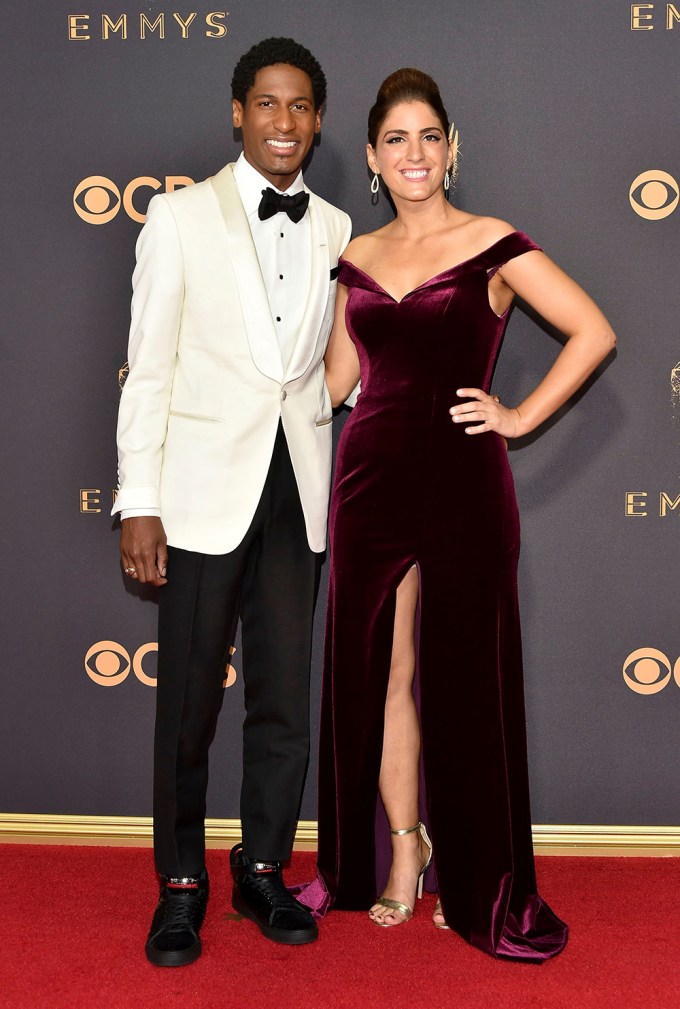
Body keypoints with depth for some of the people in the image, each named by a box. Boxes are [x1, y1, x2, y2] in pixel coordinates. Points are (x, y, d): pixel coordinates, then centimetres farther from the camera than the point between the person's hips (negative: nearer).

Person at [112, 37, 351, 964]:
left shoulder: (336, 230, 10)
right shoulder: (181, 218, 1)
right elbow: (149, 366, -1)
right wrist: (138, 503, -6)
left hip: (298, 494, 3)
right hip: (206, 493, -3)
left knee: (286, 699, 9)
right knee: (189, 704, 4)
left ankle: (263, 870, 28)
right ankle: (181, 885, 22)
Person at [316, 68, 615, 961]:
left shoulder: (494, 246, -1)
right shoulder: (357, 259, 12)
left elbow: (594, 332, -4)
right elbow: (336, 380, 16)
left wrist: (522, 417, -6)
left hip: (462, 483, -4)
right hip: (371, 480, 4)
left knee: (467, 680, 3)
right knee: (379, 676, 9)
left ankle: (477, 886, 18)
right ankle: (400, 853, 27)